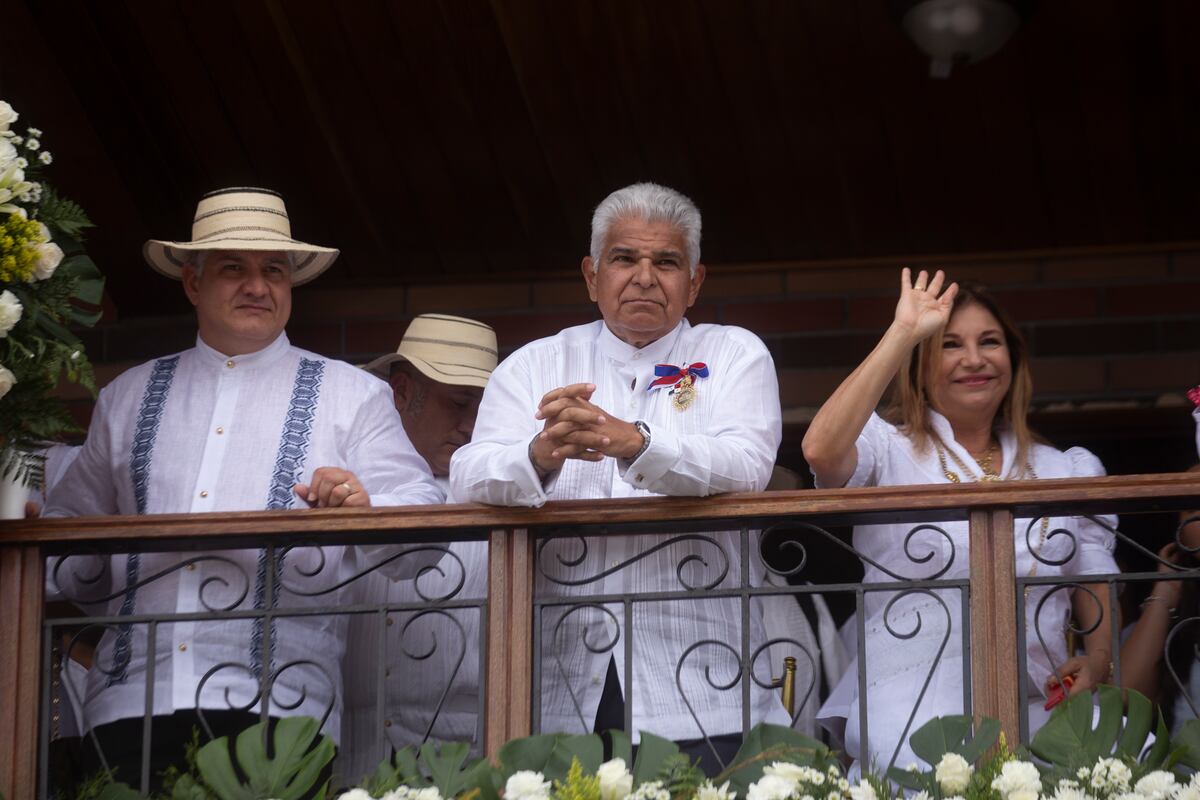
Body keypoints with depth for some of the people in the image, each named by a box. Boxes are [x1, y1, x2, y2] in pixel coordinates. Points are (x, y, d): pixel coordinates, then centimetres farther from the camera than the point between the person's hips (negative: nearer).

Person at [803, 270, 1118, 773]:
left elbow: (1098, 599, 18)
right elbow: (821, 450, -15)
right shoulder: (889, 451, 8)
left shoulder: (1065, 471, 20)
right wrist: (903, 332, -9)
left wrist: (1097, 664, -6)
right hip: (915, 707, -4)